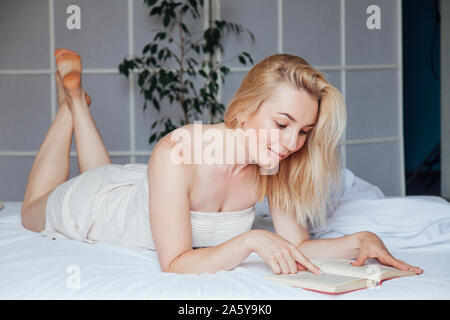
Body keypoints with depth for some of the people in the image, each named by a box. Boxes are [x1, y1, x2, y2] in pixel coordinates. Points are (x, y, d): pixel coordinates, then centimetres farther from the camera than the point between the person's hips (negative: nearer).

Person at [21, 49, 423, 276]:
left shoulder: (276, 167, -31)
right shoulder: (178, 154, -47)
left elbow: (297, 244, -24)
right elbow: (175, 264, -44)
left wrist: (360, 241, -40)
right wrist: (249, 240, -55)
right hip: (89, 205, -4)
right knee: (34, 212, 32)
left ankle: (80, 103, 47)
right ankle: (71, 102, 37)